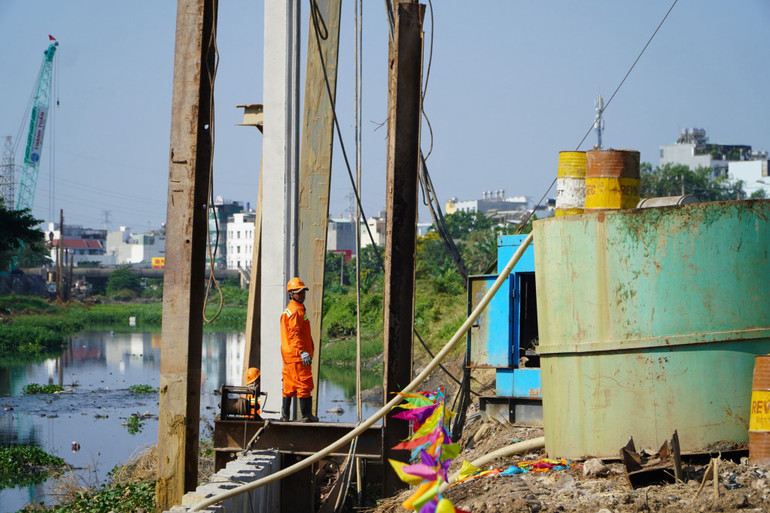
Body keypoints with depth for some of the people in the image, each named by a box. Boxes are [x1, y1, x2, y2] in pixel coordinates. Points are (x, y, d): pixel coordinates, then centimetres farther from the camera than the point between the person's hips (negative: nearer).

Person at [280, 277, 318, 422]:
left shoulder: (288, 310, 20)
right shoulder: (296, 310, -12)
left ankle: (285, 414, 13)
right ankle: (306, 415, -4)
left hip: (288, 356, 10)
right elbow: (294, 333, -22)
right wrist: (302, 352, -30)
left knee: (289, 387, 12)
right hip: (298, 356, -10)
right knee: (304, 385, -6)